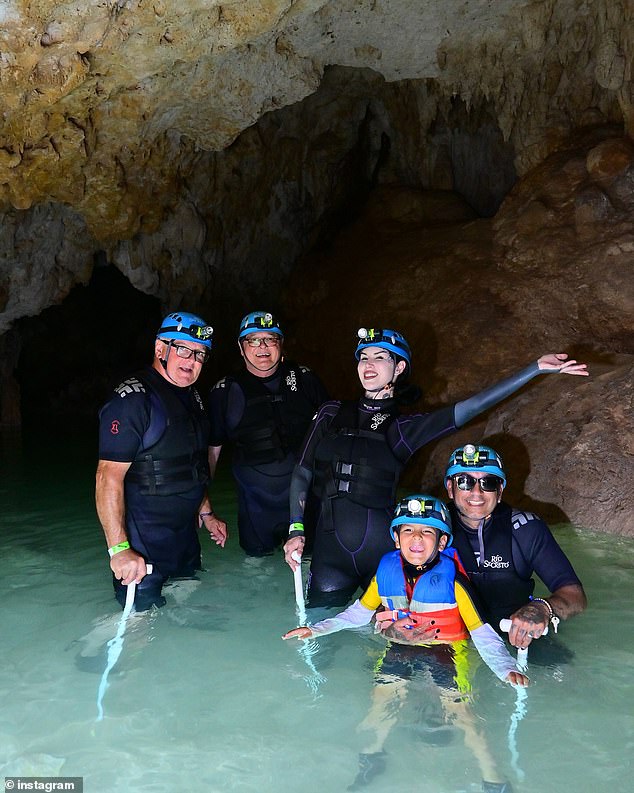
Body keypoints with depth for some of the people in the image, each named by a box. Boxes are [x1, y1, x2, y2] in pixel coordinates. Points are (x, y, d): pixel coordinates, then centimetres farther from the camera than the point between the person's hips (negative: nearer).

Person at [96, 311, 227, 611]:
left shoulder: (193, 398, 10)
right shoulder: (133, 399, -18)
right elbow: (109, 478, -24)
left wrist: (205, 512, 20)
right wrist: (119, 549, -28)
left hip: (185, 538, 9)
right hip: (143, 545, -8)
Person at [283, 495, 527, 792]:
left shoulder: (452, 580, -16)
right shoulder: (386, 572, -6)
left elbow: (483, 633, -14)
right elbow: (359, 612, 7)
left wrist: (507, 669, -29)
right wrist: (316, 629, 0)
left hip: (447, 649, -3)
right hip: (400, 648, 3)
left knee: (456, 706, -19)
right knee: (384, 692, -14)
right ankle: (372, 753, 16)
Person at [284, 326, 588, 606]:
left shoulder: (403, 427, 1)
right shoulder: (332, 413, 6)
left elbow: (471, 407, -9)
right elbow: (302, 473, 8)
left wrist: (537, 367, -15)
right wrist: (296, 530, -4)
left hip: (381, 546, -1)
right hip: (330, 544, 1)